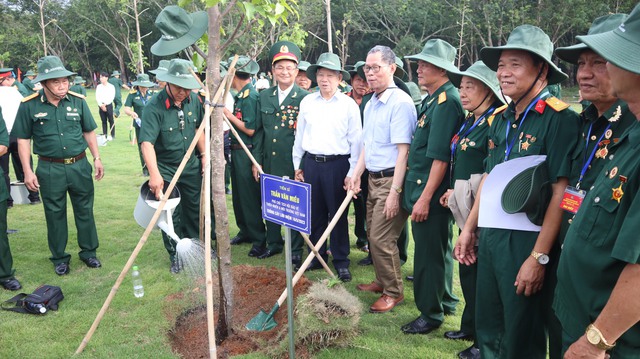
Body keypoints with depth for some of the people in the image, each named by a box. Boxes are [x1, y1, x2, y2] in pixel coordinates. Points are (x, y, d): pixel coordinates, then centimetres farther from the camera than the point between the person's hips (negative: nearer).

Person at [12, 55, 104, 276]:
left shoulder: (77, 101, -2)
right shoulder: (29, 106, -7)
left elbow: (89, 132, 9)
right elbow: (23, 140, -1)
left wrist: (97, 159, 4)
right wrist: (27, 171, -5)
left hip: (80, 166, 2)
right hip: (50, 170, -1)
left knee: (85, 211, 11)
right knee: (55, 215, 10)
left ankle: (88, 251, 28)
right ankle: (59, 258, 26)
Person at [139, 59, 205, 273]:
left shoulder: (193, 100, -6)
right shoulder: (154, 107, -24)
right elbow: (147, 143, -33)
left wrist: (203, 155, 8)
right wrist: (154, 174, -44)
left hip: (191, 165, 5)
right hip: (165, 168, -5)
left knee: (194, 209, 16)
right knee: (170, 213, 3)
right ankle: (176, 255, 21)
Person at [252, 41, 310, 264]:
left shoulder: (305, 98, -7)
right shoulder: (264, 97, 9)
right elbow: (260, 131, 12)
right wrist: (257, 161, 8)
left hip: (293, 165, -5)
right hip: (269, 163, 5)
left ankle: (296, 250, 20)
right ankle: (274, 243, 34)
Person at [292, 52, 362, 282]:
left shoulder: (349, 105, -4)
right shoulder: (307, 102, 7)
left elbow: (356, 140, -3)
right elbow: (299, 135, 13)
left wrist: (352, 173, -7)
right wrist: (297, 164, 12)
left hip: (337, 164, -3)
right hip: (311, 163, 4)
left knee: (338, 214, 3)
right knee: (314, 213, 11)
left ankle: (341, 261, 15)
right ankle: (317, 256, 25)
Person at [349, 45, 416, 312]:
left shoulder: (400, 102, -16)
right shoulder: (371, 104, 13)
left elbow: (403, 150, -20)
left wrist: (395, 192, -22)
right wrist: (356, 174, 11)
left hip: (391, 180, -9)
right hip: (373, 179, 9)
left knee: (382, 239, -5)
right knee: (373, 235, 17)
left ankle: (393, 292, 13)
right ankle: (382, 281, 35)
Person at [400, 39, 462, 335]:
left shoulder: (447, 101, -18)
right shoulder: (432, 99, 13)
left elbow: (441, 156, -23)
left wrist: (425, 197, -22)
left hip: (431, 192, -10)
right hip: (420, 187, 10)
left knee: (429, 253, 2)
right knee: (438, 249, 20)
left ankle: (431, 313, 17)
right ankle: (445, 302, 36)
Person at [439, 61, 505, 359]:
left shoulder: (498, 121, -14)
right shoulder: (469, 121, 13)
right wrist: (453, 192, 9)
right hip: (465, 207, 9)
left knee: (481, 270, 2)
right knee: (467, 268, 18)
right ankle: (470, 327, 35)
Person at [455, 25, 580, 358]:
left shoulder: (558, 118, -12)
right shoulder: (501, 119, 10)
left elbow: (561, 191, -17)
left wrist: (539, 257, -19)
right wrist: (469, 228, 15)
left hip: (525, 241, -7)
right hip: (488, 236, 7)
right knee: (487, 329, 19)